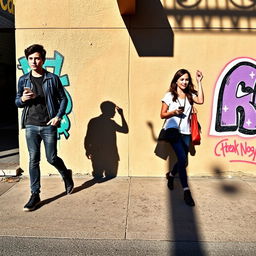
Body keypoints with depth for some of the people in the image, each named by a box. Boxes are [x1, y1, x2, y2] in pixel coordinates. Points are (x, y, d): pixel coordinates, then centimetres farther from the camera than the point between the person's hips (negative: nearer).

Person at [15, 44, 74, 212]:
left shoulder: (53, 78, -1)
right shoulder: (23, 80, 8)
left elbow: (63, 99, 2)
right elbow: (17, 102, 13)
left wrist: (58, 117, -10)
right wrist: (23, 99, -11)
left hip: (49, 126, -3)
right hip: (31, 126, 3)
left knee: (52, 158, 4)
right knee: (33, 160, 4)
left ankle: (66, 175, 35)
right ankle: (35, 195, 15)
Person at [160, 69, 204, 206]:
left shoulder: (190, 95, 9)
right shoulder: (169, 95, 2)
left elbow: (200, 101, -13)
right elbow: (162, 114, 3)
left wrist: (199, 82, -11)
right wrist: (174, 112, -16)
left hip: (185, 132, 4)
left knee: (183, 161, 11)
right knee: (182, 158, -18)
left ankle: (171, 175, 43)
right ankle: (186, 191, -12)